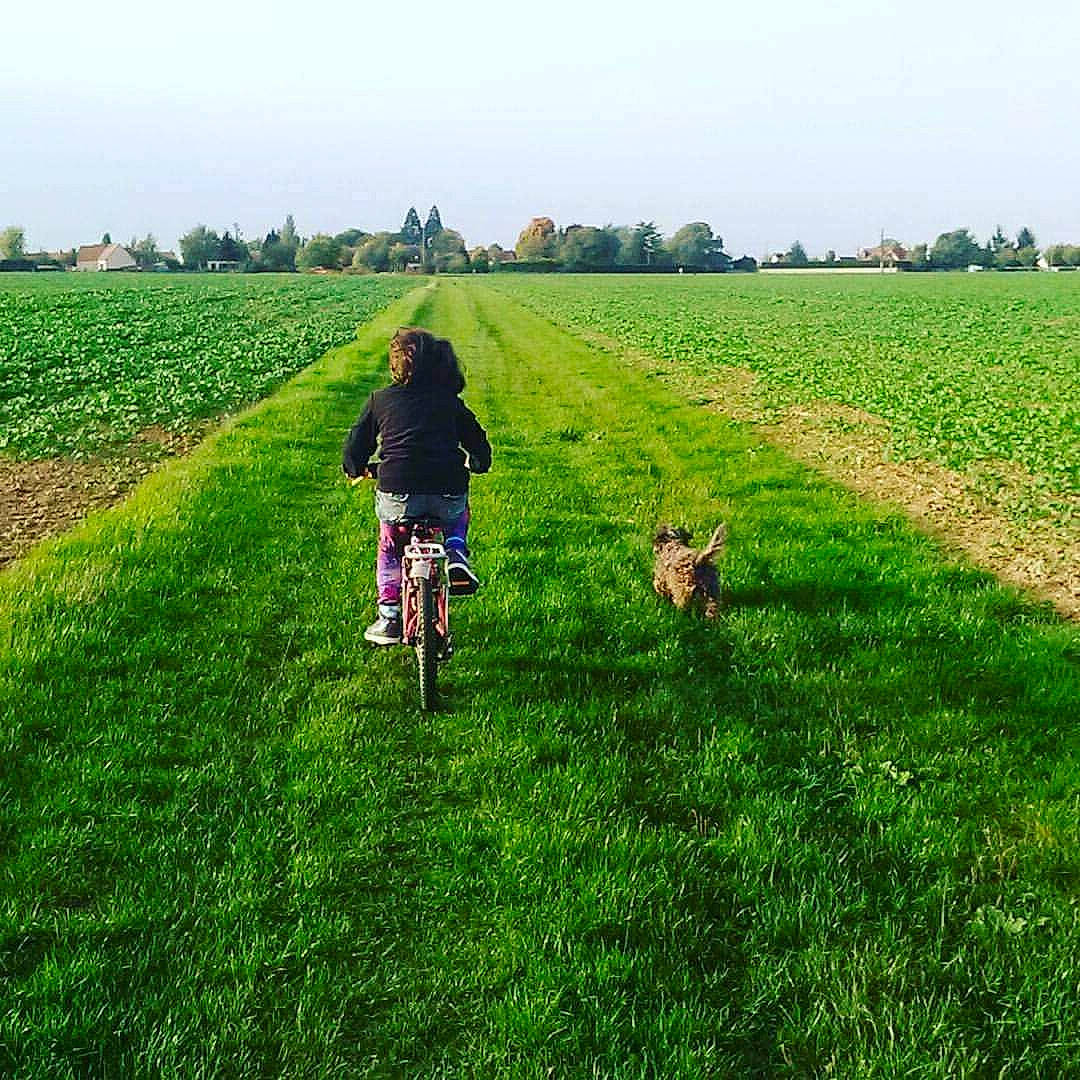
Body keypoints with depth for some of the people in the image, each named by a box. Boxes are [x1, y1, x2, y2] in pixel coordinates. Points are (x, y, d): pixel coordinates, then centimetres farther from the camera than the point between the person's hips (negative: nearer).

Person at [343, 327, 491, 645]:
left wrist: (356, 469, 37)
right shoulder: (451, 401, 14)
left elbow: (356, 445, 16)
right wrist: (477, 464, 42)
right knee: (458, 517, 38)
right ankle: (456, 553, 9)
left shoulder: (380, 399, 11)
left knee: (389, 549, 29)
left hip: (397, 497, -1)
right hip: (448, 494, 1)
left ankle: (389, 618, 22)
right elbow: (479, 444, 19)